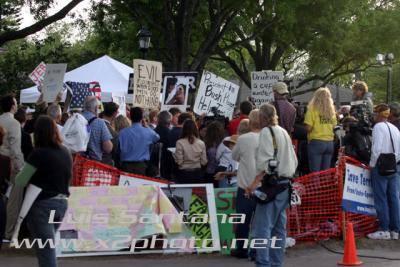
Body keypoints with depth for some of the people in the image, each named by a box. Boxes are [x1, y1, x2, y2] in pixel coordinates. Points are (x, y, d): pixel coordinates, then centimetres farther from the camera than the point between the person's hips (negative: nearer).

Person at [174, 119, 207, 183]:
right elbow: (204, 162, 0)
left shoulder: (180, 143, -12)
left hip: (184, 174, -2)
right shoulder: (201, 143, -4)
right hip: (198, 173, 2)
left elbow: (179, 162, -12)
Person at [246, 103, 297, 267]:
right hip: (285, 183, 9)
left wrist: (255, 182, -18)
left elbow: (266, 161, -18)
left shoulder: (266, 132, -7)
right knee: (279, 227, 11)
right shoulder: (284, 132, 17)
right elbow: (293, 160, 18)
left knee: (262, 227, -10)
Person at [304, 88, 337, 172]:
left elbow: (308, 127, -11)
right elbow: (333, 126, 9)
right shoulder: (331, 109, 8)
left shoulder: (313, 108, -6)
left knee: (315, 172, -2)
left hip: (316, 141, -5)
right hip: (330, 142, 5)